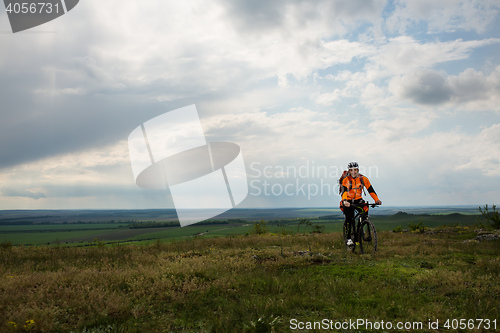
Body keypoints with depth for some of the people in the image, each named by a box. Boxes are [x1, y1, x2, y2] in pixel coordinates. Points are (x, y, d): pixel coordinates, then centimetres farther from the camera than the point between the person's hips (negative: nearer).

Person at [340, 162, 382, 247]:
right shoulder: (346, 180, -15)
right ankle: (349, 238, -6)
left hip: (358, 200, 3)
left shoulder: (363, 179, -8)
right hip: (348, 201, -3)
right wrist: (344, 201, -46)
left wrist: (377, 200, -27)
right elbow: (344, 191, -27)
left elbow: (370, 190, -12)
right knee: (349, 217, -18)